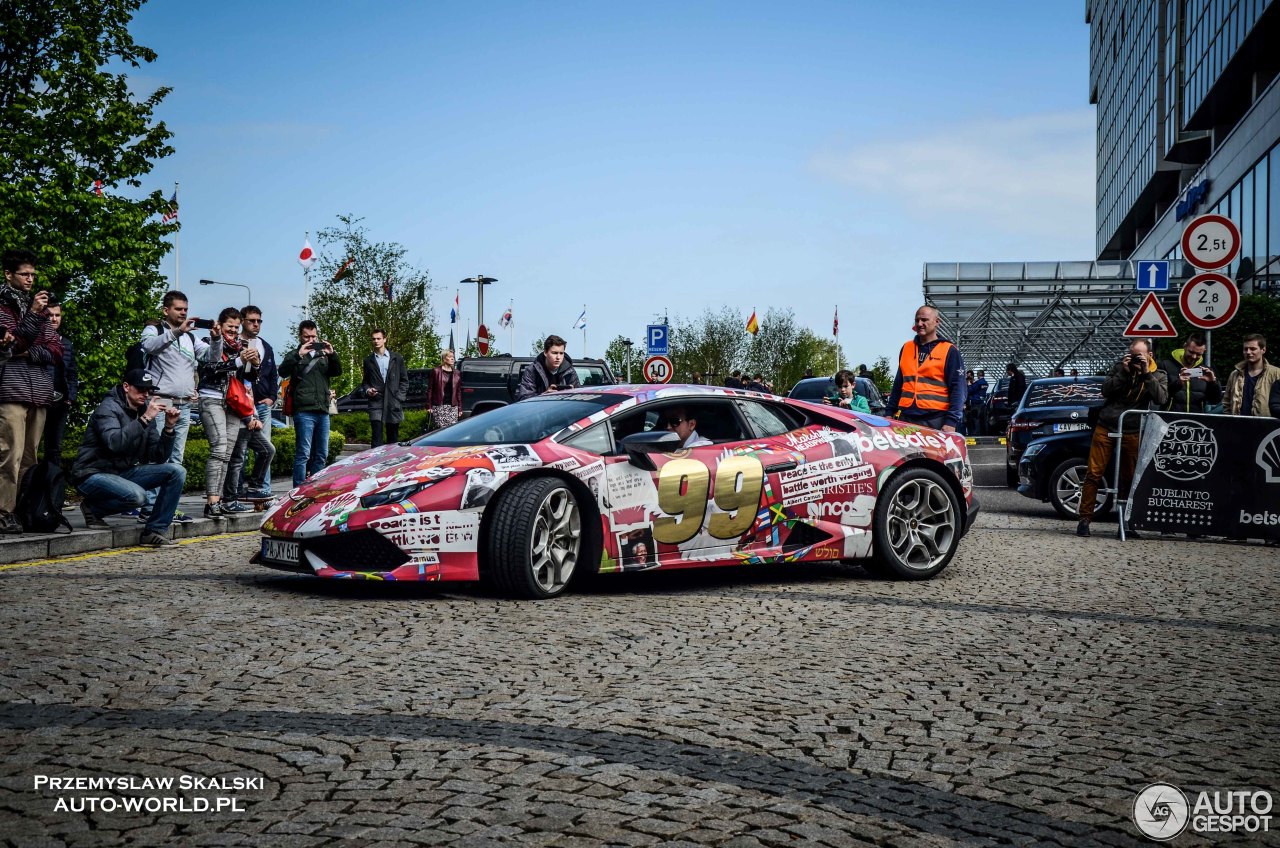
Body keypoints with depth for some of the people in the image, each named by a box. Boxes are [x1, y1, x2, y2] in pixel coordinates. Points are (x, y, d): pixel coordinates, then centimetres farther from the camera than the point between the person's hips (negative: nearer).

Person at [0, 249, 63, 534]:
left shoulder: (38, 306, 19)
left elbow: (57, 350, 13)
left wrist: (31, 353, -5)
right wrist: (33, 315, -15)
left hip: (40, 392, 6)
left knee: (30, 457, 5)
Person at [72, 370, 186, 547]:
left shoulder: (143, 413, 9)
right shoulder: (108, 408, -12)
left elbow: (159, 457, 4)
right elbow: (115, 443, -33)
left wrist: (169, 428, -10)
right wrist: (145, 419, -32)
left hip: (124, 472, 8)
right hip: (93, 475, -8)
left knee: (177, 471, -10)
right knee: (136, 495, -36)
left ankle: (155, 531, -10)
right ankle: (93, 508, -4)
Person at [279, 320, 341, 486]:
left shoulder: (323, 355, 20)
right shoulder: (294, 355, 8)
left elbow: (337, 372, 8)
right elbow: (283, 372, -9)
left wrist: (332, 354, -8)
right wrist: (299, 355, -21)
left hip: (323, 411, 5)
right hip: (304, 411, -5)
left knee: (321, 454, 8)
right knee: (304, 453, -10)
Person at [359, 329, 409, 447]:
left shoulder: (397, 358, 9)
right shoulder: (368, 360, 12)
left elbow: (404, 380, 10)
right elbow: (365, 382, 19)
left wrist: (399, 397, -2)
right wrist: (367, 390, -2)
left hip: (393, 403, 1)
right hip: (376, 403, 0)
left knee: (393, 439, 6)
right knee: (377, 439, -10)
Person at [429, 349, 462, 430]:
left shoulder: (456, 373, 13)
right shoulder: (436, 371, 4)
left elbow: (459, 391, 14)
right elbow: (430, 389, 2)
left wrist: (460, 408, 9)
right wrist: (429, 406, -4)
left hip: (452, 406, 3)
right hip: (439, 406, -3)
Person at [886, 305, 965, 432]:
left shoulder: (949, 351, 1)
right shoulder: (906, 348, 16)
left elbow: (957, 389, -5)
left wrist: (951, 421, -14)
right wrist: (889, 412, 15)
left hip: (936, 420, -5)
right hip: (906, 418, 5)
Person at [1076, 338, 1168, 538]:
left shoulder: (1158, 376, 6)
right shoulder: (1120, 367, 7)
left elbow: (1161, 398, -12)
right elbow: (1105, 390, -3)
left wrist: (1146, 374, -16)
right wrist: (1123, 372, -12)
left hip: (1131, 433, 0)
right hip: (1106, 427, 0)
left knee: (1129, 478, 5)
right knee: (1094, 474, -4)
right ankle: (1085, 518, 0)